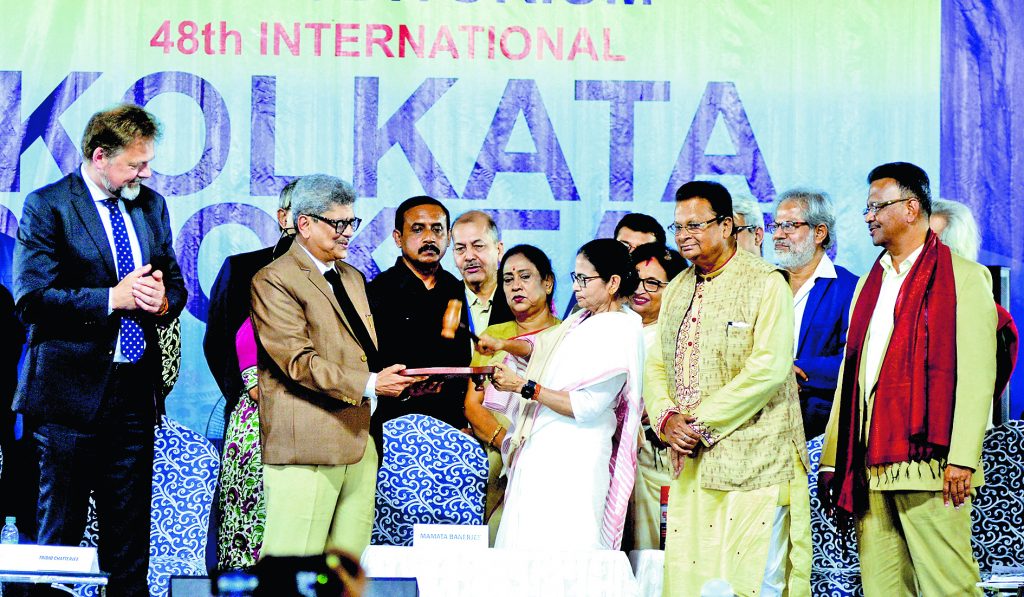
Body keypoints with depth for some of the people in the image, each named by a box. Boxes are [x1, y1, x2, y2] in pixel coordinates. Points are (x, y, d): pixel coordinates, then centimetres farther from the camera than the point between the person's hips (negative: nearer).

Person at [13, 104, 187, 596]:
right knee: (60, 527, 1)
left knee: (130, 532, 9)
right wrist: (112, 298, -18)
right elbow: (32, 297, -14)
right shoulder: (47, 206, -6)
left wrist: (162, 300, -4)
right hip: (71, 389, -6)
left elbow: (175, 284, 20)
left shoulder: (151, 206, 13)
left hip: (135, 389, 6)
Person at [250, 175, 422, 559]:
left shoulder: (353, 278, 23)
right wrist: (369, 384, -21)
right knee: (293, 567, -9)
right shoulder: (274, 280, -6)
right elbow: (299, 361, -15)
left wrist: (394, 379, 6)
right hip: (307, 443, -8)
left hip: (359, 439, 8)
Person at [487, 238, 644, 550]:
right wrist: (505, 345, 14)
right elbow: (545, 345, 31)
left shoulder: (619, 334, -14)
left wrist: (524, 386, -19)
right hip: (544, 451, 9)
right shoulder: (583, 319, 12)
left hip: (573, 462, -9)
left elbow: (586, 406, -20)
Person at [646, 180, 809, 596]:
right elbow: (656, 367, 17)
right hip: (690, 465, 7)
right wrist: (666, 418, -4)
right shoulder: (676, 291, 18)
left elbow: (768, 368, -15)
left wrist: (702, 422, -14)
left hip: (752, 462, -6)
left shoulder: (766, 283, -5)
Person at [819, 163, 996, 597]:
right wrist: (831, 459, 13)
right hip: (868, 468, 6)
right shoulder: (870, 283, 21)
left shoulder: (962, 276, 0)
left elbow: (976, 376, -8)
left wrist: (962, 458, -16)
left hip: (927, 462, -6)